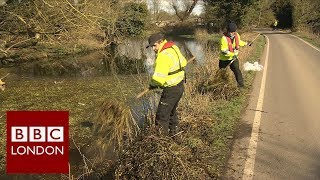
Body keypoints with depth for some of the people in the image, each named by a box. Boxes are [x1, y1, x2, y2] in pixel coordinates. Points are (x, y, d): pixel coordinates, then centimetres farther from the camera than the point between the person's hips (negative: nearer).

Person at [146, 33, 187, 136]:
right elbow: (183, 62, 18)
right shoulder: (173, 48, 4)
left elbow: (159, 78, -30)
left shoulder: (163, 56, -25)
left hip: (171, 89, -10)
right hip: (180, 85, 10)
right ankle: (173, 132, 39)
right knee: (172, 111, 25)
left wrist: (153, 84, -11)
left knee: (162, 115, -2)